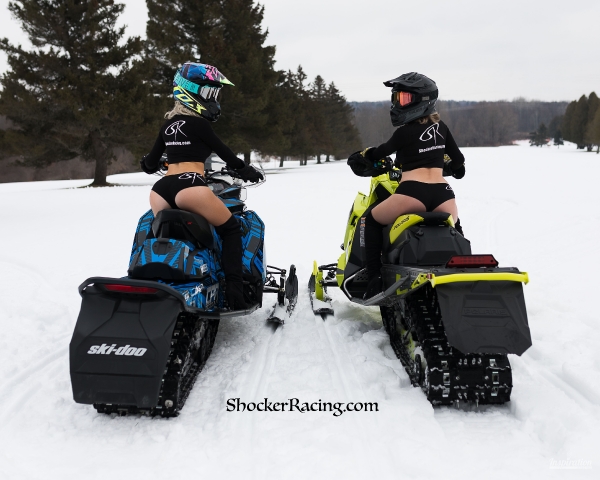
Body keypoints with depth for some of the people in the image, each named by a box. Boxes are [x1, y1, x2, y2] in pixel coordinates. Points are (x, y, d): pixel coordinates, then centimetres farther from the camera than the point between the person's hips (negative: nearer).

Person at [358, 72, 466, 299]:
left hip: (413, 193, -6)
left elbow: (380, 152, 13)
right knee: (455, 230, 35)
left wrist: (365, 154, 34)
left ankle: (374, 279, 4)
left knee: (372, 220, 14)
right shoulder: (440, 126, 15)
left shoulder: (405, 131, -1)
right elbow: (459, 160, 25)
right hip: (442, 193, 6)